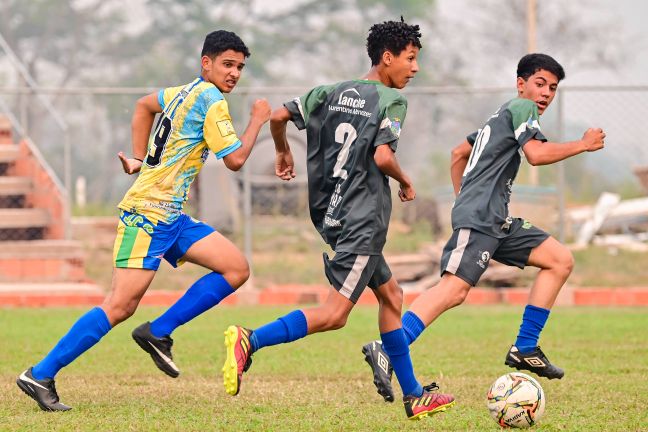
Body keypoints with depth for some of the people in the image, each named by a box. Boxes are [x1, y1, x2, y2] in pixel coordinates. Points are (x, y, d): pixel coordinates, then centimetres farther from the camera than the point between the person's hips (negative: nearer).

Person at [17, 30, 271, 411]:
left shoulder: (186, 93, 16)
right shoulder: (211, 100, -11)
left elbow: (145, 104, 33)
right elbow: (235, 159, -13)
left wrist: (139, 158, 29)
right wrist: (258, 120, 1)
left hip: (172, 217, 10)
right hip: (149, 213, -10)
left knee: (237, 268, 0)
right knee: (121, 305, -14)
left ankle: (159, 333, 1)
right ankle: (41, 376, -11)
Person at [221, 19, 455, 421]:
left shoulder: (332, 93, 11)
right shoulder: (391, 99, -8)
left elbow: (279, 115, 6)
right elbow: (382, 156, -20)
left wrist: (283, 152, 26)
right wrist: (406, 183, -1)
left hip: (331, 215, 9)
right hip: (362, 219, -9)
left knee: (390, 294, 19)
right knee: (335, 314, -11)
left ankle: (413, 395, 22)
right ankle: (250, 341, -25)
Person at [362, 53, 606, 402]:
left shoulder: (501, 117, 28)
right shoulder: (521, 107, 0)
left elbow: (458, 154, 35)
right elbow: (537, 154, -16)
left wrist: (463, 200, 33)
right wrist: (583, 145, -5)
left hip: (497, 222, 10)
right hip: (478, 219, -10)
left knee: (560, 260, 10)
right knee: (455, 288, -25)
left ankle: (525, 350, 6)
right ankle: (388, 350, -34)